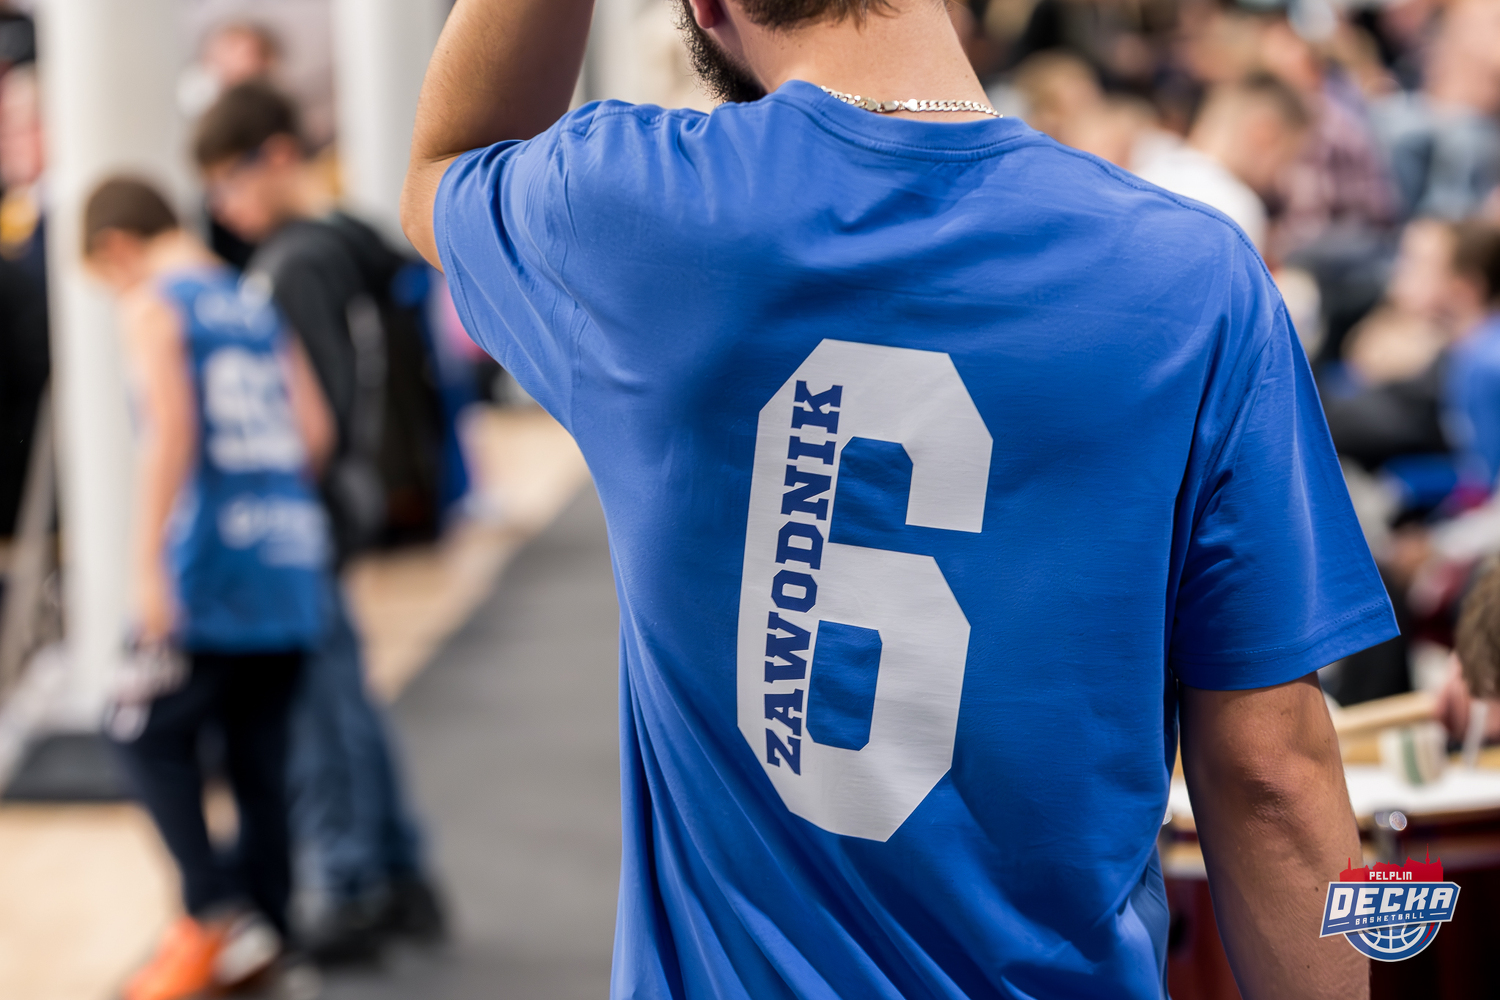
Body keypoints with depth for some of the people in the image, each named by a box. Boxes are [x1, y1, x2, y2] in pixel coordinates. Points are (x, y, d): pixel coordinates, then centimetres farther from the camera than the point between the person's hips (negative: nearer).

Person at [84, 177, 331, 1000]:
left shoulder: (152, 308, -3)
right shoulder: (257, 308, 17)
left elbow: (171, 429, -16)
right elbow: (313, 427, 9)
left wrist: (148, 560, -17)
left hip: (211, 565, -7)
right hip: (288, 562, 7)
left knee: (152, 733, 4)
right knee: (258, 753, 11)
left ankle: (218, 910, -6)